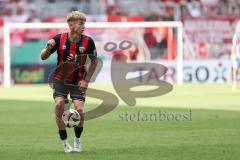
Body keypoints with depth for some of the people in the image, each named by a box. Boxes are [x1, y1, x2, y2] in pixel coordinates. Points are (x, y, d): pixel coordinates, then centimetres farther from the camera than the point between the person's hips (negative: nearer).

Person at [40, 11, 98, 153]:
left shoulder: (88, 41, -12)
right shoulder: (59, 39, -13)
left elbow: (94, 61, 2)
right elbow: (43, 57, -4)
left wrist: (86, 80, -4)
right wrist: (48, 48, -26)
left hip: (78, 82, 0)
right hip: (61, 80, 0)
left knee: (79, 109, -15)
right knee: (59, 104, -20)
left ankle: (77, 140, 12)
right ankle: (65, 142, -5)